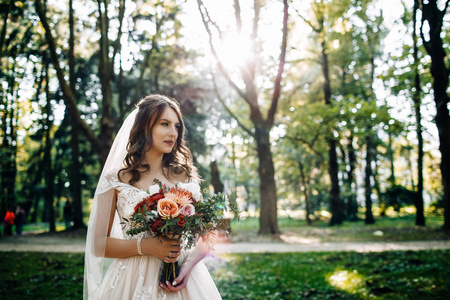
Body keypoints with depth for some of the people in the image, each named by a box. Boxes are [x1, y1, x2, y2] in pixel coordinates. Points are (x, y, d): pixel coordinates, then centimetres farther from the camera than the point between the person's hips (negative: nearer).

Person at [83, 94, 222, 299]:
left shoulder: (185, 177, 2)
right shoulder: (115, 180, -3)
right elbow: (98, 244, -4)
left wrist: (189, 263, -15)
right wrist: (145, 246, -17)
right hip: (134, 282, -1)